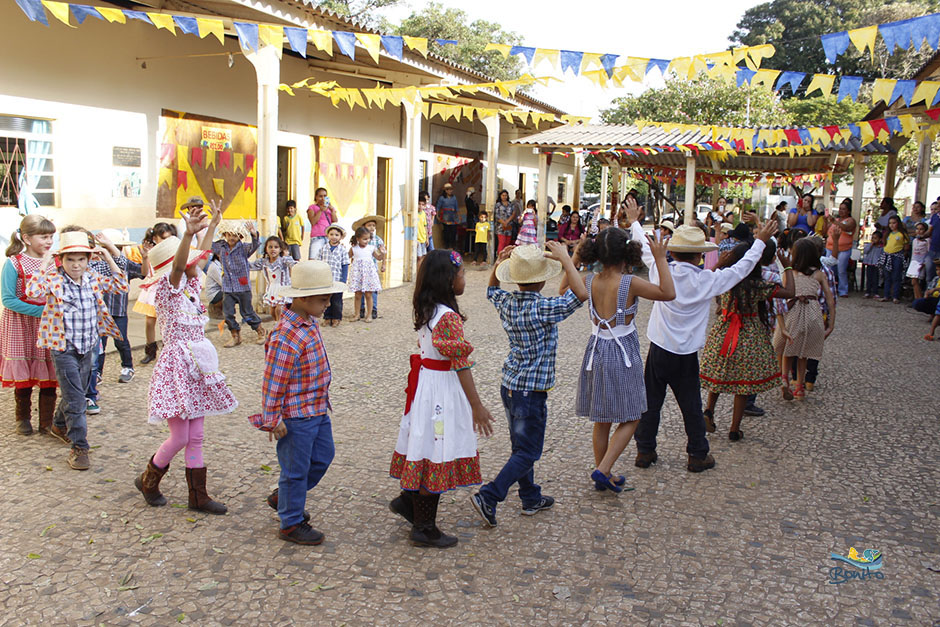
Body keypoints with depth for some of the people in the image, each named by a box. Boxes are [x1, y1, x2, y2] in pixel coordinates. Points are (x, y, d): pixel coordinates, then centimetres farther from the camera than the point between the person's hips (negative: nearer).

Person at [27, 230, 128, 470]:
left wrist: (109, 259, -1)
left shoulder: (92, 278, 3)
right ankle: (78, 447, 1)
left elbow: (121, 286, 4)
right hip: (64, 349, -6)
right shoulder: (54, 280, -12)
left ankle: (60, 425, 47)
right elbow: (31, 292, -29)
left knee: (77, 393, 21)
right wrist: (44, 264, -27)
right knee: (75, 399, -7)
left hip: (88, 347, 6)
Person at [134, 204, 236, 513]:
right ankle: (148, 479, 22)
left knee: (196, 436, 10)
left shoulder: (191, 288, 8)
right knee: (180, 436, -3)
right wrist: (189, 234, -49)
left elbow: (200, 254, 19)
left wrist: (214, 221, 23)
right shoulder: (166, 290, -12)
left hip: (197, 368, 8)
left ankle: (198, 496, 17)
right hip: (176, 366, -7)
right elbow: (177, 267, -32)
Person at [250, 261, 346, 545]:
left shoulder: (310, 324, 4)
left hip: (318, 411, 10)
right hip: (296, 417, -10)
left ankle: (283, 497, 41)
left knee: (323, 456, 22)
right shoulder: (286, 336, -26)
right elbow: (272, 382, -22)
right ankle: (291, 523, 24)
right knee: (295, 469, 6)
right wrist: (273, 420, -17)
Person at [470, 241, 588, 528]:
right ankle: (488, 498, -3)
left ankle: (531, 498, 32)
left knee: (520, 445, 19)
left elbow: (491, 290, 21)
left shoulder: (506, 302, -2)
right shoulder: (543, 308, -22)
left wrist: (499, 262, 6)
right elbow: (580, 295, -28)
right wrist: (565, 259, -22)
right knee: (527, 453, 3)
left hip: (509, 386, 8)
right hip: (531, 392, -8)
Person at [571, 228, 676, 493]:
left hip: (596, 353, 5)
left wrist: (573, 261, 13)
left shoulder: (589, 282, -4)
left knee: (601, 421, 17)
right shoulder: (630, 283, -17)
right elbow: (668, 293, -12)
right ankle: (603, 471, -1)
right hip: (623, 355, -5)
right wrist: (661, 259, -9)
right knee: (629, 419, 10)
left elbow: (563, 290, 14)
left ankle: (602, 476, 27)